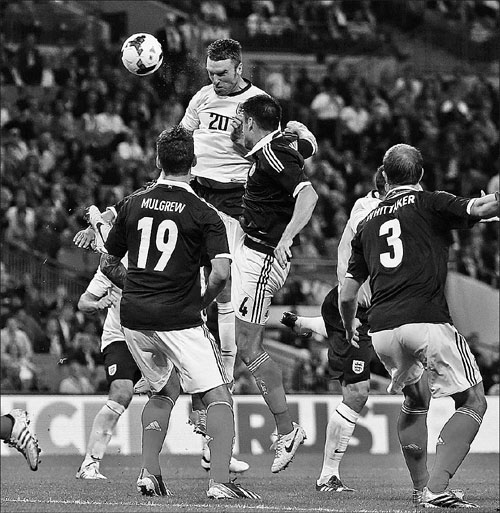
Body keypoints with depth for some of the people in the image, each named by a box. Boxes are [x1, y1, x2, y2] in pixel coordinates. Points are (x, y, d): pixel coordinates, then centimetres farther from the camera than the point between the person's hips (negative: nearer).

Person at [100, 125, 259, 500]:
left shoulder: (134, 205, 8)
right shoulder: (203, 214, -5)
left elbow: (108, 264, 15)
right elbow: (221, 272, -16)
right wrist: (202, 304, 1)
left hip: (133, 316, 5)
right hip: (178, 319, -5)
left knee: (163, 392, 25)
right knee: (218, 397, 0)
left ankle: (150, 473, 17)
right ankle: (220, 481, -13)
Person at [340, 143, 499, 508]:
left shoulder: (369, 222, 20)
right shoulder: (429, 204, 5)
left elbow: (348, 292, 26)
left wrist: (350, 328, 42)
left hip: (381, 329, 6)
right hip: (427, 321, -6)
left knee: (415, 401, 29)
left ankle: (421, 486, 25)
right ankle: (437, 488, -12)